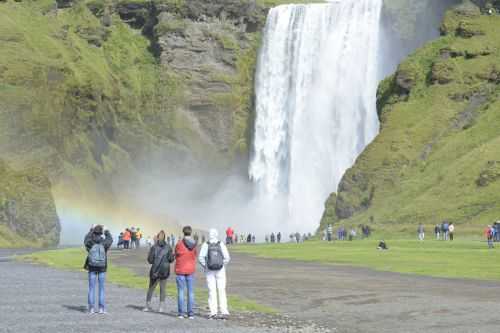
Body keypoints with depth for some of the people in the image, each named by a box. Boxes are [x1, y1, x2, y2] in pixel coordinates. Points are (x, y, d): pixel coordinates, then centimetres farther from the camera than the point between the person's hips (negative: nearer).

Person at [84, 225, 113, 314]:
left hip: (92, 267, 0)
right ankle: (101, 308, 5)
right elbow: (110, 239, 13)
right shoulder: (104, 243, -10)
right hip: (102, 268, 0)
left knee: (91, 288, 6)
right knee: (101, 288, 6)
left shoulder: (90, 243, -8)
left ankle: (91, 308, 5)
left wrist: (91, 230, 25)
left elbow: (86, 239, 16)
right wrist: (106, 231, 26)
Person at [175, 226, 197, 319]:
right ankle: (190, 313, 4)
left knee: (181, 291, 4)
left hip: (180, 270, -2)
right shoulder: (194, 245, -4)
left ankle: (181, 312, 3)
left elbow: (176, 256, 0)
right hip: (191, 270, 2)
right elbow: (194, 256, 6)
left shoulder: (179, 244, -13)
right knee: (191, 292, 6)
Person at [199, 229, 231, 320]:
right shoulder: (221, 245, -4)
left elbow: (201, 258, -12)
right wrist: (222, 266, 8)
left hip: (210, 271, 0)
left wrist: (205, 267, 4)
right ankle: (224, 312, -1)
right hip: (220, 271, 0)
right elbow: (227, 258, -7)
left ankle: (213, 313, 0)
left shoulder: (205, 245, -6)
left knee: (212, 292, 4)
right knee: (222, 291, 6)